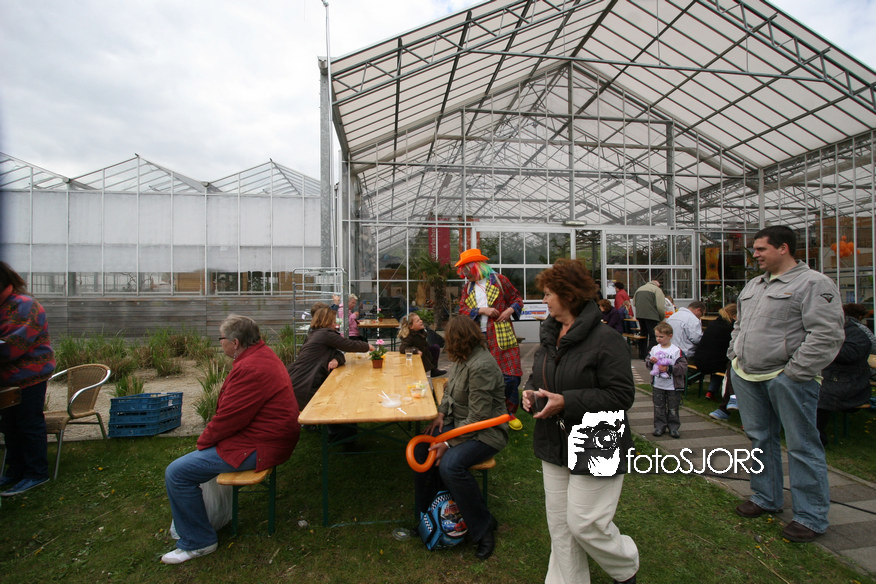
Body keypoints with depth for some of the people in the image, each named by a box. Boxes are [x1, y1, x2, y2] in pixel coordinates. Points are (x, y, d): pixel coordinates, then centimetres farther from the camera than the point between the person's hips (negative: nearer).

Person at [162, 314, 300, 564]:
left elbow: (228, 419, -22)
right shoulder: (263, 354, 7)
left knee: (177, 473, -7)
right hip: (271, 435, 11)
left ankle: (197, 543, 9)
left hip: (257, 447, -11)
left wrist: (203, 442, -3)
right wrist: (207, 438, 9)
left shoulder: (250, 369, -27)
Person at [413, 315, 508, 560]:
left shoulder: (482, 366, -26)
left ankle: (483, 526, -6)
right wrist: (441, 413, 1)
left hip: (485, 432, -9)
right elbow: (450, 389, 18)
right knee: (421, 450, -7)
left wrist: (449, 443, -23)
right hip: (457, 423, 9)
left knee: (450, 464, -29)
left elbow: (478, 417, -26)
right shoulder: (463, 359, 4)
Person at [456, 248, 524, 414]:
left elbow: (517, 298, 12)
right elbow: (462, 310, 5)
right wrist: (482, 310, -10)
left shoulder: (499, 280, 5)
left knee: (510, 376, -6)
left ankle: (510, 412, 14)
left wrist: (511, 309, -9)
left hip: (502, 337, -3)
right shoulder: (467, 287, 15)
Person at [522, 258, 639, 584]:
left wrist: (566, 402, -26)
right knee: (559, 523, 16)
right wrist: (531, 391, -5)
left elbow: (621, 395, -21)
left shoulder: (605, 340, -19)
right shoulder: (549, 335, 4)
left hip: (595, 449, -7)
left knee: (583, 523, 5)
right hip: (556, 446, 7)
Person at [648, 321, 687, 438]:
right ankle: (659, 426, 20)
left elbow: (683, 366, -14)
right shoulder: (654, 349, 2)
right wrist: (651, 361, -13)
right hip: (657, 386, 3)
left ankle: (673, 427, 23)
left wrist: (668, 368, -21)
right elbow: (648, 362, 8)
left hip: (673, 387, -3)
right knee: (659, 407, 10)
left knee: (673, 409, 9)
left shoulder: (676, 351, -10)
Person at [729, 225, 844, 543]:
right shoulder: (753, 285, 16)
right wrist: (734, 356, 14)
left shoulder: (813, 284, -9)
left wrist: (795, 372, -18)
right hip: (748, 377, 8)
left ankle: (811, 516, 18)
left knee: (802, 446, 3)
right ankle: (766, 497, 33)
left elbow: (826, 334, -16)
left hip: (788, 379, -8)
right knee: (760, 438, 17)